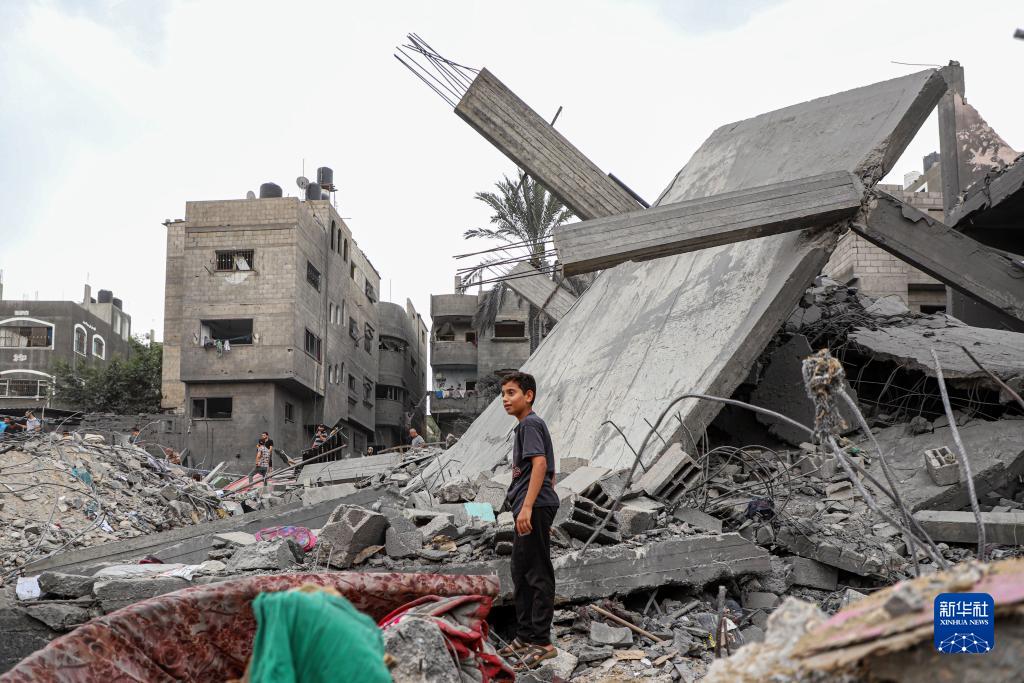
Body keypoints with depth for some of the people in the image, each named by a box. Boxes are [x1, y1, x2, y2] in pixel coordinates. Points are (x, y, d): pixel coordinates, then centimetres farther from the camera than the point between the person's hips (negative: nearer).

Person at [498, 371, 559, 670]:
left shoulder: (530, 424, -9)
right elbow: (550, 471, 24)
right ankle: (525, 636, 24)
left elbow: (540, 463, -22)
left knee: (538, 575, -7)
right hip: (532, 510, 11)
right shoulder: (531, 425, 20)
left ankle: (542, 641, -3)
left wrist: (527, 506, -27)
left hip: (534, 508, -11)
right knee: (521, 573, 16)